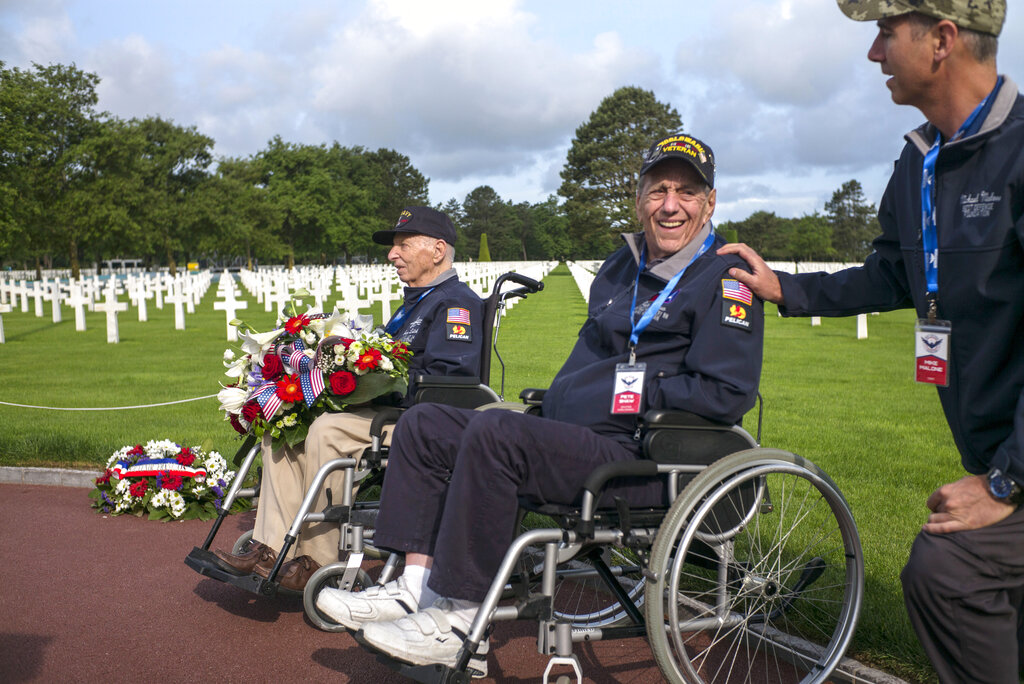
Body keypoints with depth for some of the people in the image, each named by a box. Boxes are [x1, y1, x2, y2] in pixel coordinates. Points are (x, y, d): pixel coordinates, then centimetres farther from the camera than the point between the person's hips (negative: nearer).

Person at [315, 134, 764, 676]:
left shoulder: (724, 280, -6)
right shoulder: (618, 270, 20)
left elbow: (728, 393, -15)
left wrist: (636, 388, -14)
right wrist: (554, 398, 11)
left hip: (640, 463, -9)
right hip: (570, 435, 9)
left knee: (493, 433, -31)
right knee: (423, 424, 3)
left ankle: (461, 623, -23)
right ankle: (417, 585, -4)